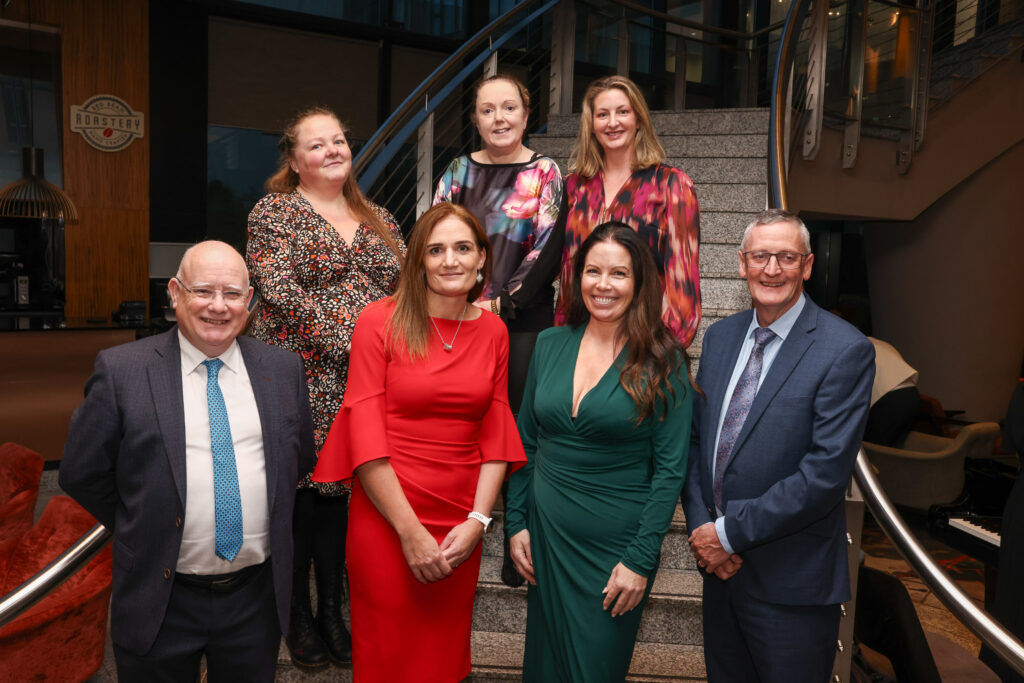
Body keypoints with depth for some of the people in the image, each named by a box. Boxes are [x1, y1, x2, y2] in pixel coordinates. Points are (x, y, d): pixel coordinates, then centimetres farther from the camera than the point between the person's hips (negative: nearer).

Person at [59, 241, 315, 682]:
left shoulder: (284, 369, 0)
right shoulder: (121, 370, -8)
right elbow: (82, 473, -2)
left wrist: (267, 526, 6)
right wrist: (142, 530, 1)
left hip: (258, 595, 2)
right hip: (160, 600, -2)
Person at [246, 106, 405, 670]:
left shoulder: (380, 220, 16)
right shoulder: (274, 212, 0)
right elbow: (280, 292, -12)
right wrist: (348, 338, -16)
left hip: (364, 383, 4)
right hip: (301, 380, -4)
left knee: (338, 489, 11)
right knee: (300, 490, 4)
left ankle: (333, 611, 25)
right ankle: (299, 618, 23)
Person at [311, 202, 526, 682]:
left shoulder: (492, 331, 5)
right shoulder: (380, 321, -7)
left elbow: (495, 431, 5)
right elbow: (366, 435, -11)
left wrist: (478, 520, -5)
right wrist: (410, 531, -12)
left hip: (461, 527, 4)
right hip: (386, 521, -3)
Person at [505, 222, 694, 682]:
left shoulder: (662, 361, -9)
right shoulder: (550, 345, 2)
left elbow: (670, 468, -10)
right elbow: (526, 442, 8)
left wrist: (641, 560, -12)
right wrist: (516, 523, 4)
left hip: (617, 546, -3)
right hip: (546, 536, 4)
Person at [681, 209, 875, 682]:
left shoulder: (846, 350, -14)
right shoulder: (719, 336, 5)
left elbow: (826, 472, -20)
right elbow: (695, 437, 6)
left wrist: (730, 533, -17)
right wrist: (700, 525, -7)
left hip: (792, 582, -5)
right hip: (720, 569, 5)